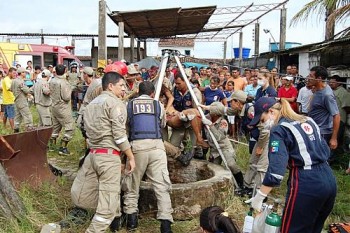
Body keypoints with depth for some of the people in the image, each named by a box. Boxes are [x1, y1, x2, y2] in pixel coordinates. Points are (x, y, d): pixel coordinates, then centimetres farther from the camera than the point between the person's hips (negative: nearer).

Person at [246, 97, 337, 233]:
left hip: (306, 184, -8)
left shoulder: (279, 130, -11)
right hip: (328, 179, 8)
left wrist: (259, 197, -17)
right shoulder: (308, 120, 13)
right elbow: (325, 151, 19)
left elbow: (276, 170, -20)